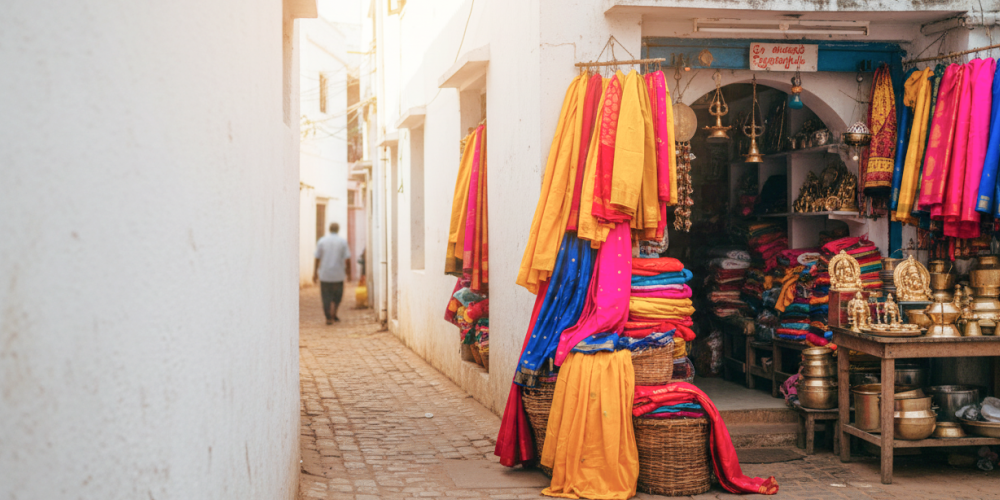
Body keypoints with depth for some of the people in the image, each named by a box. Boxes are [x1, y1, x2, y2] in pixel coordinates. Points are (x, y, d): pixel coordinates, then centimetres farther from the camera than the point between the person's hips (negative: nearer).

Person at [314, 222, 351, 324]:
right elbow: (347, 259, -5)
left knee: (326, 297, 5)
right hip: (338, 274, 0)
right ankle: (333, 314, 10)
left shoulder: (321, 241, 0)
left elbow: (317, 258, -1)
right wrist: (347, 269, 12)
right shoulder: (343, 241, -1)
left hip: (324, 274, 0)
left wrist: (315, 272, 8)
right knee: (338, 295, 17)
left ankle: (328, 317, -1)